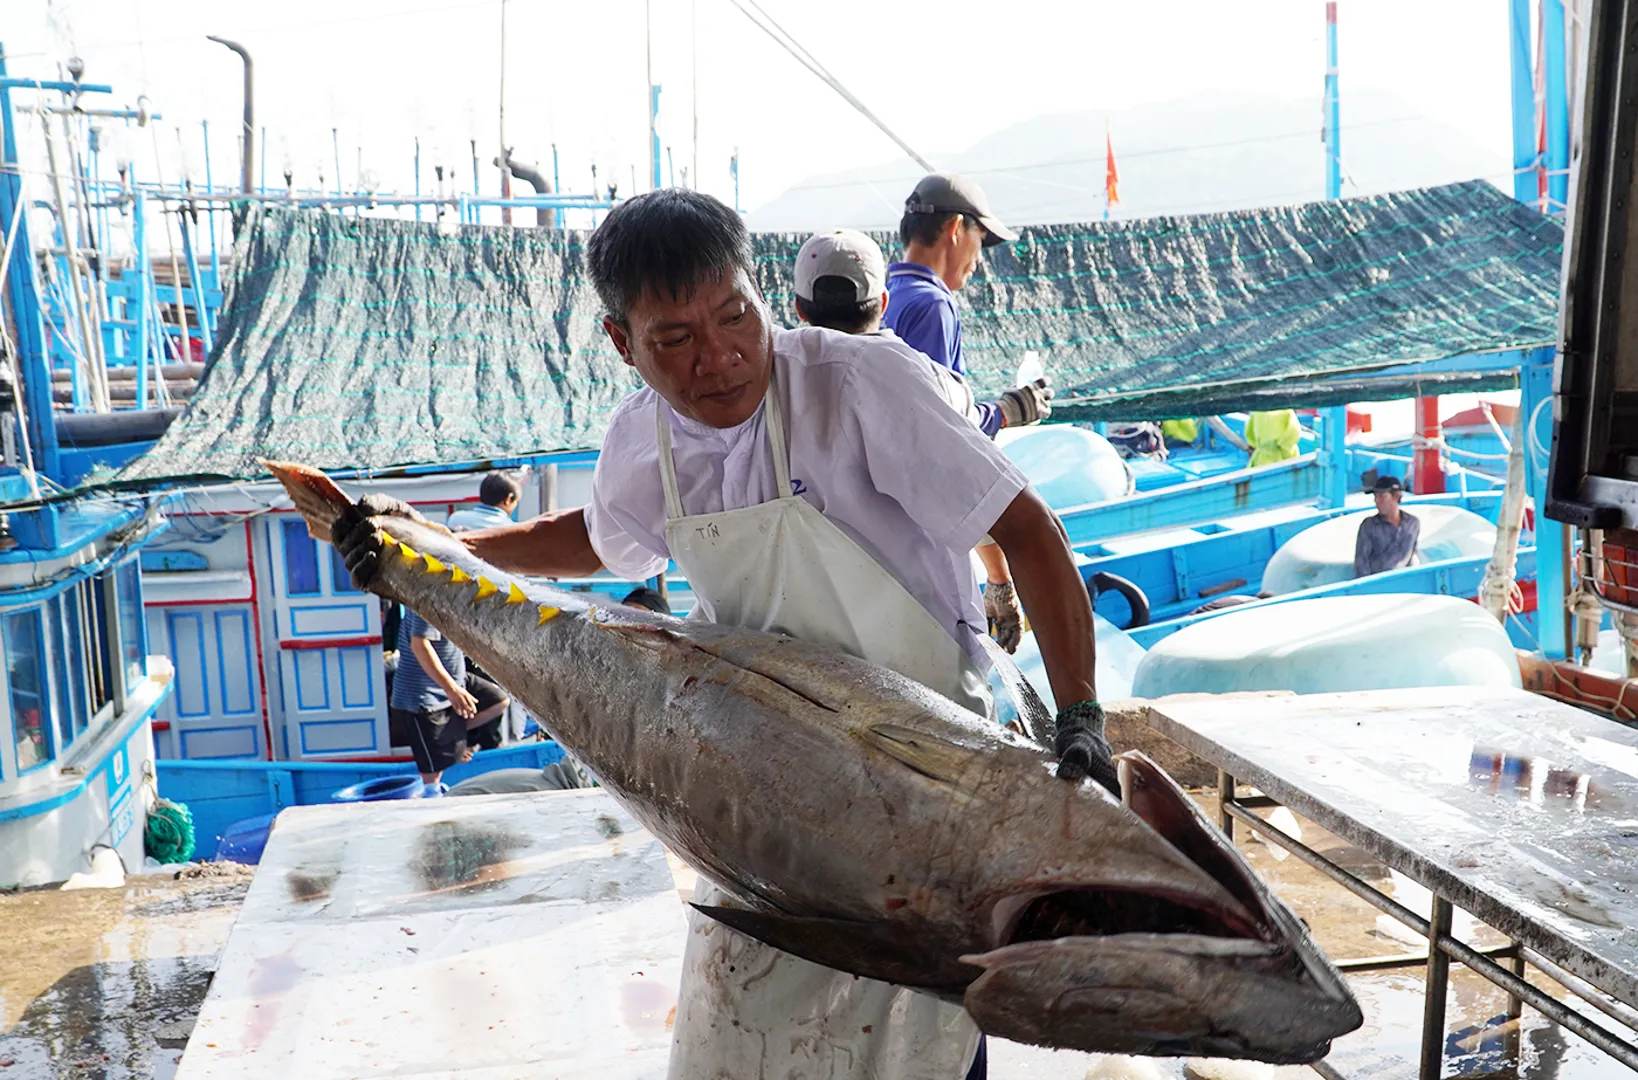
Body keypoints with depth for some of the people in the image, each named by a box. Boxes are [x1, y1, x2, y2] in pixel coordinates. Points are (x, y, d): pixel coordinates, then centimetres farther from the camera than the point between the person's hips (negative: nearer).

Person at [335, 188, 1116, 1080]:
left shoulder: (862, 379, -22)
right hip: (768, 777, 6)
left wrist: (1080, 721, -28)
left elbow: (1025, 530, -20)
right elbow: (595, 540, 19)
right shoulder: (640, 441, -4)